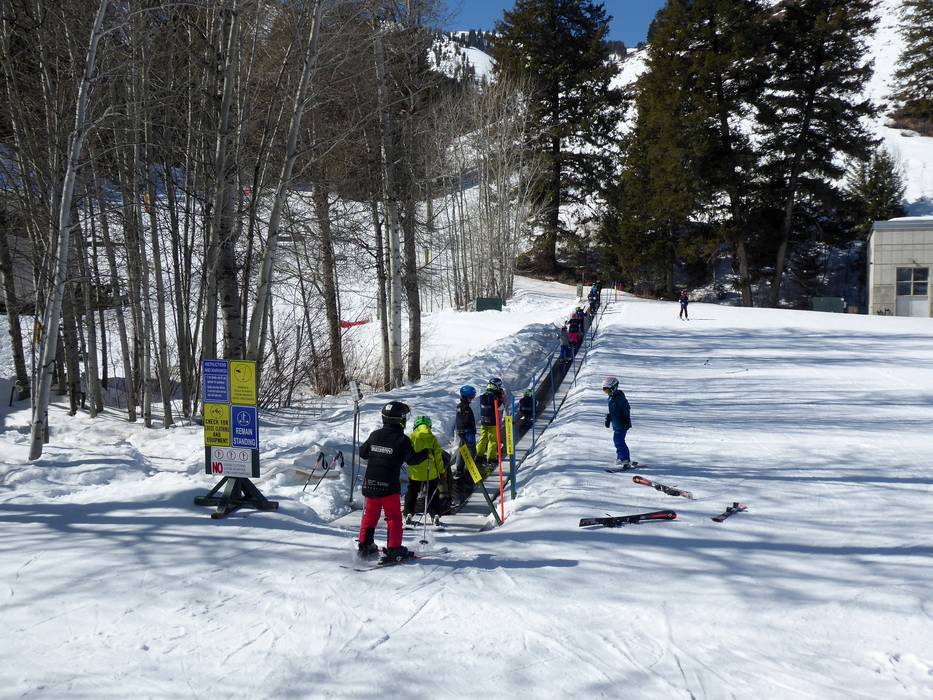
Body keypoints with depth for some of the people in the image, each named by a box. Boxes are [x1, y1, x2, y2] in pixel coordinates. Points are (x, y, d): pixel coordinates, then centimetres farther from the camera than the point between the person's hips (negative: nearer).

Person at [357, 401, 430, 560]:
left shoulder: (375, 435, 4)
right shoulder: (402, 439, -11)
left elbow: (362, 453, 12)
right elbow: (411, 459, -11)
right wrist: (426, 453, 5)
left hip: (370, 483, 5)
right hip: (389, 485, -5)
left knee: (370, 514, 17)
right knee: (394, 517, 6)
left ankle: (365, 545, 19)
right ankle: (394, 549, 6)